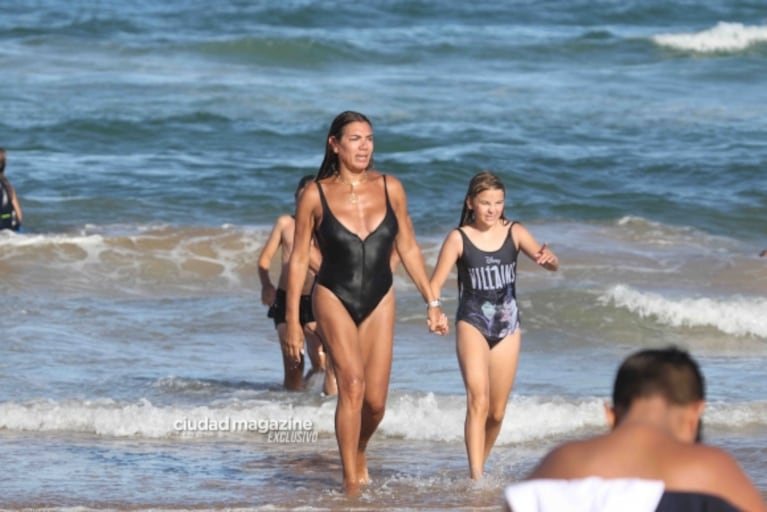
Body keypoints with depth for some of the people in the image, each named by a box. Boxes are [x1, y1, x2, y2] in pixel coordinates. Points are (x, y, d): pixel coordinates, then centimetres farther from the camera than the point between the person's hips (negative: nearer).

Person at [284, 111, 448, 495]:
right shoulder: (315, 196, -5)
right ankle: (351, 481, -17)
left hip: (379, 302, 3)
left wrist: (431, 302, 7)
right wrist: (292, 320, -2)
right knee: (351, 383, -22)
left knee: (375, 402, 2)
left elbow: (408, 249, 9)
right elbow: (299, 259, -1)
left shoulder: (390, 189, 1)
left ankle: (359, 450, 36)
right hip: (334, 299, -3)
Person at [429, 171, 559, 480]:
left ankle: (479, 465, 29)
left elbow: (552, 265, -8)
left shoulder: (514, 233, 0)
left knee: (497, 411, 9)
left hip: (507, 326, 3)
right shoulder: (459, 238, -6)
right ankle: (476, 477, -26)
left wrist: (548, 259, -32)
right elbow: (436, 282, -7)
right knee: (478, 401, -19)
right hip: (472, 324, -3)